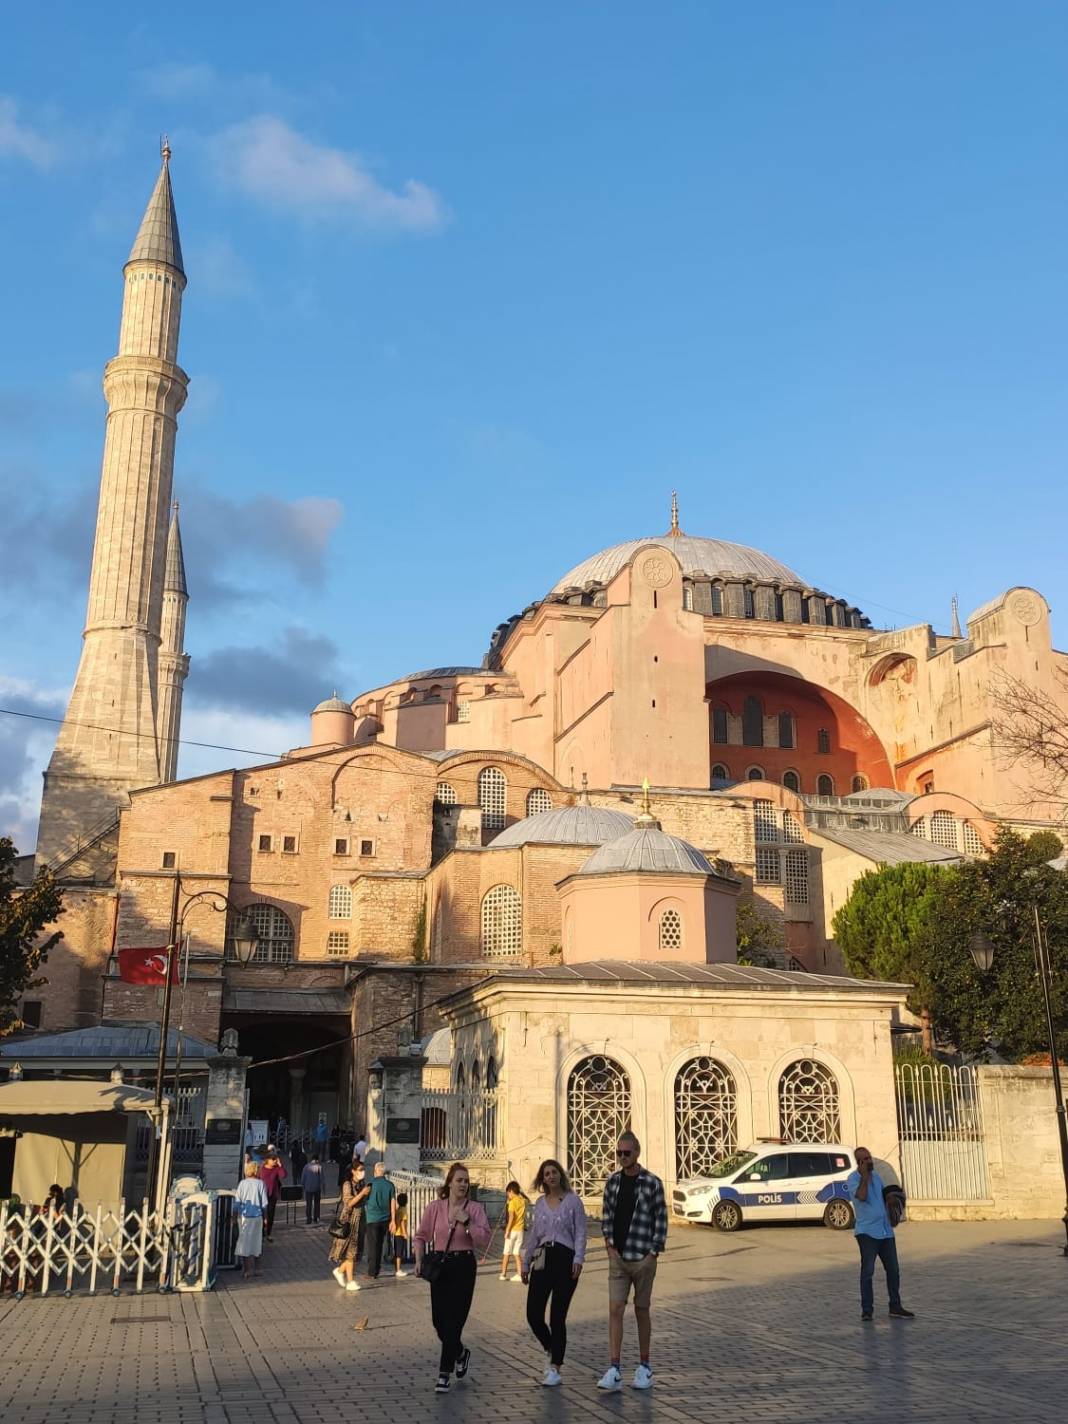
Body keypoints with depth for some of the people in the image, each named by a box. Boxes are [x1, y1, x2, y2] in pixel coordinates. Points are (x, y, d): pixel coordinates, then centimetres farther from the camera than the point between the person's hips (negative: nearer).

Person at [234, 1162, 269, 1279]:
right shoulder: (260, 1184, -6)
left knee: (245, 1242, 5)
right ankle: (256, 1268, 19)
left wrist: (235, 1215, 7)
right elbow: (264, 1203, -3)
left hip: (244, 1217, 0)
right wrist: (265, 1215, 9)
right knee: (257, 1242, 13)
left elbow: (237, 1201, -4)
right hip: (257, 1216, 0)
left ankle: (247, 1269, 3)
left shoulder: (242, 1183, -6)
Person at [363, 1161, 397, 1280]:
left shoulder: (371, 1183, -9)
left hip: (372, 1218, -4)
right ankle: (376, 1271, 19)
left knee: (372, 1246, 2)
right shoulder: (390, 1185, 1)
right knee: (380, 1245, 14)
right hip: (384, 1219, 4)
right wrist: (393, 1220, 6)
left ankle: (372, 1273, 2)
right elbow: (393, 1203, 1)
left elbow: (365, 1200, -1)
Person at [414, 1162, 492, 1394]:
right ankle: (460, 1354, 37)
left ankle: (444, 1374, 7)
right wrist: (419, 1260, -2)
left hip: (463, 1266, -2)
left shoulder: (474, 1209, -4)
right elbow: (421, 1236, 10)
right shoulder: (435, 1208, 1)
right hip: (439, 1266, 3)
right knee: (439, 1320, 7)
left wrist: (468, 1222, -19)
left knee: (453, 1321, -5)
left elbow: (485, 1241, -10)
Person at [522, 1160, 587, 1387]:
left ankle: (555, 1368, 9)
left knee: (557, 1316, -2)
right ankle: (550, 1350, 27)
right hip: (543, 1259, 4)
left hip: (565, 1258, -4)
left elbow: (581, 1233, -3)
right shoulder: (540, 1202, 13)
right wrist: (526, 1263, 18)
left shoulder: (572, 1200, 0)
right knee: (533, 1314, -1)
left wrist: (578, 1259, -14)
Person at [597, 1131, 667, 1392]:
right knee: (615, 1310, -5)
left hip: (643, 1258, -3)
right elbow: (606, 1215, 10)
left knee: (642, 1311, 8)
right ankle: (614, 1371, -5)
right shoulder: (613, 1182, 5)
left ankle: (644, 1368, 21)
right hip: (618, 1258, 3)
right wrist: (610, 1244, 0)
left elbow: (661, 1220, -5)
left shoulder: (652, 1183, -7)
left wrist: (654, 1253, -9)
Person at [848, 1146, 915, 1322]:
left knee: (893, 1270, 9)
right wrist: (865, 1175, -19)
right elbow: (862, 1196, -25)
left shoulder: (876, 1176, 13)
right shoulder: (852, 1179, -8)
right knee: (867, 1271, -5)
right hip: (867, 1231, -7)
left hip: (886, 1230, 7)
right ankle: (867, 1309, 3)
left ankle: (895, 1307, 19)